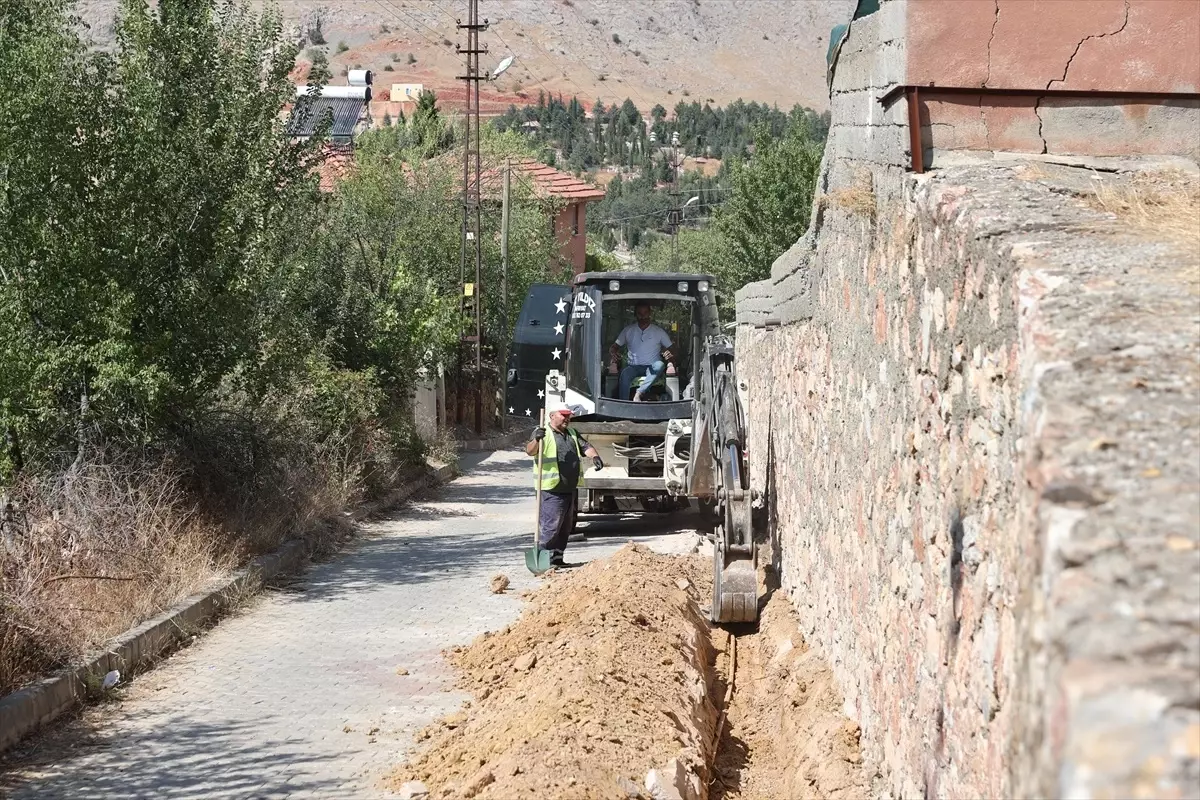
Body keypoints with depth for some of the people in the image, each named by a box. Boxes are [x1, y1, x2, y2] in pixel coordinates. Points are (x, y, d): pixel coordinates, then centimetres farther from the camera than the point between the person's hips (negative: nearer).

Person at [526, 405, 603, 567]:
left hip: (569, 489, 8)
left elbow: (585, 447, 11)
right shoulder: (544, 433, -6)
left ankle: (557, 558, 24)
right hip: (552, 490, -8)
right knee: (550, 526, -11)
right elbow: (530, 451, -18)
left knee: (565, 527, 14)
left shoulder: (572, 433, 18)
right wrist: (536, 440, -40)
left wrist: (595, 456, -12)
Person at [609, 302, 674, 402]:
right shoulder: (628, 330, 12)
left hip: (652, 368, 0)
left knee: (660, 365, -35)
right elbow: (614, 347, 14)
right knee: (625, 373, -34)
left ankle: (639, 393, -42)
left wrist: (670, 355, -17)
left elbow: (671, 349, 9)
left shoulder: (659, 331, 9)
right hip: (633, 366, 0)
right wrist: (613, 353, -12)